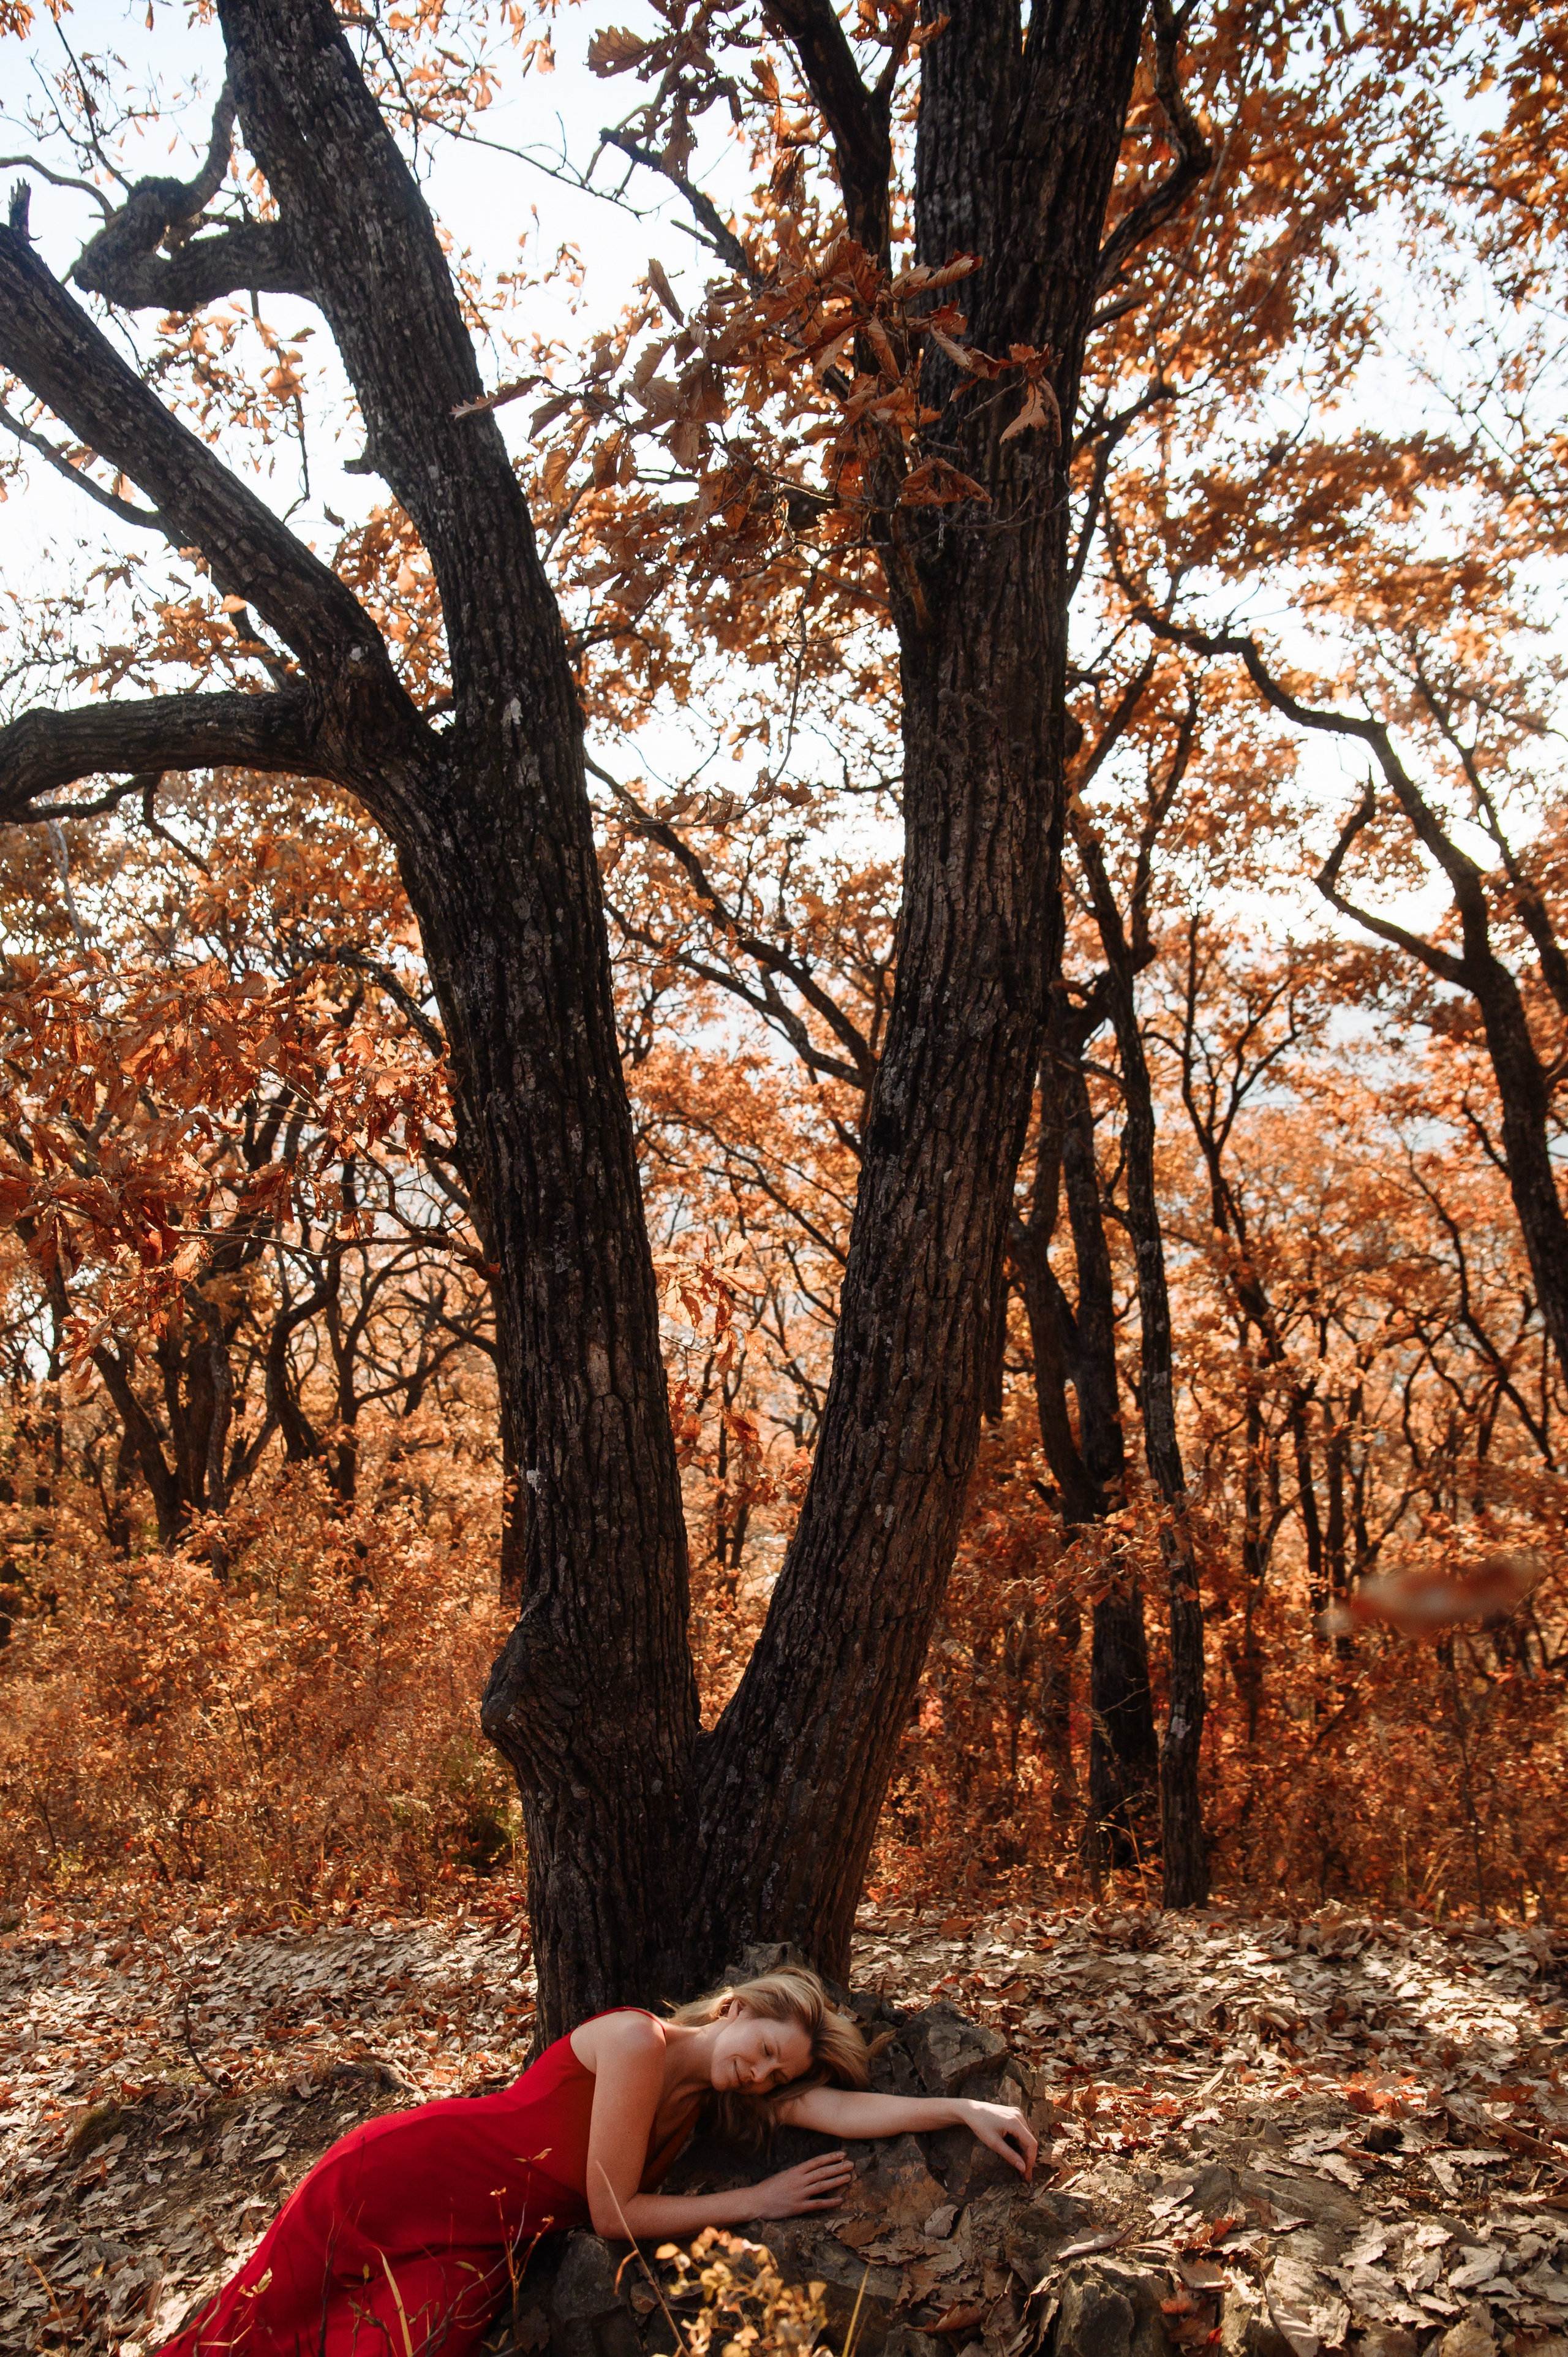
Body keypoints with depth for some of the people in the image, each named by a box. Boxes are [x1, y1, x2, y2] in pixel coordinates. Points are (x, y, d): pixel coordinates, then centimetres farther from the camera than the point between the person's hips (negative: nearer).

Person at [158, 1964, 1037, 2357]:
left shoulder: (709, 2092, -2)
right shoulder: (639, 2043, -23)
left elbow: (843, 2109, -13)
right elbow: (614, 2213, -19)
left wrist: (972, 2108, -21)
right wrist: (760, 2200, -16)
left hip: (475, 2252, 6)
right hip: (398, 2184, -6)